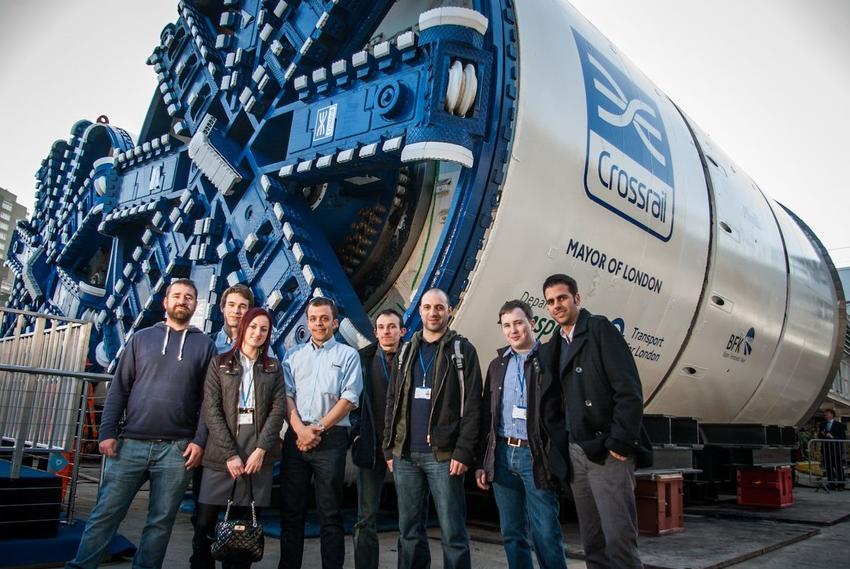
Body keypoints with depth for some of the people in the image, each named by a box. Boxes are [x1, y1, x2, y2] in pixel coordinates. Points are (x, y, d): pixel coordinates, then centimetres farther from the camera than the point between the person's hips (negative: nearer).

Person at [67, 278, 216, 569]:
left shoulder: (205, 344, 7)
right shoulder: (142, 338, 10)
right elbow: (119, 389, 8)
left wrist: (200, 441, -6)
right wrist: (107, 432, -1)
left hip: (177, 449, -1)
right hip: (131, 444, 1)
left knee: (160, 521, 6)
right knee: (105, 514, 2)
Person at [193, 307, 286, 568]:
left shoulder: (274, 367, 12)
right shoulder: (219, 363, 7)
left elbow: (278, 409, 3)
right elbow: (211, 410, -2)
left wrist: (261, 449, -10)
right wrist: (230, 453, -11)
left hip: (258, 452, 1)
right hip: (222, 452, -1)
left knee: (243, 525, 4)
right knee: (205, 520, -2)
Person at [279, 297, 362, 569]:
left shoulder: (348, 355, 5)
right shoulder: (293, 355, 14)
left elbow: (348, 399, -3)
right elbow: (286, 395, 5)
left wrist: (318, 429, -10)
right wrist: (300, 430, -10)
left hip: (331, 438, -3)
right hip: (295, 436, 3)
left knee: (330, 513, 3)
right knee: (291, 511, 8)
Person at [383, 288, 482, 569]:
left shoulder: (463, 350, 1)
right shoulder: (406, 351, 14)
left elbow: (472, 405, -6)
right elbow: (392, 402, 14)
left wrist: (463, 451, -13)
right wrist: (389, 447, 8)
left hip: (443, 454, -4)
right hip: (405, 454, 5)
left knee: (453, 533, -1)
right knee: (409, 530, 12)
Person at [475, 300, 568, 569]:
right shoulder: (497, 365, 14)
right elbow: (486, 415, 15)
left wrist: (559, 455, -10)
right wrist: (482, 462, 11)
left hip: (536, 456, -5)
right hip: (502, 455, 5)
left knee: (546, 534, -3)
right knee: (512, 534, 11)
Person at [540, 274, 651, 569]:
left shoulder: (600, 329, -5)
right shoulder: (555, 345, 15)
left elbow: (628, 389, -13)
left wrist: (620, 442, -17)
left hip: (608, 451, -7)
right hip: (576, 452, 7)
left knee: (619, 539, -8)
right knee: (592, 543, 11)